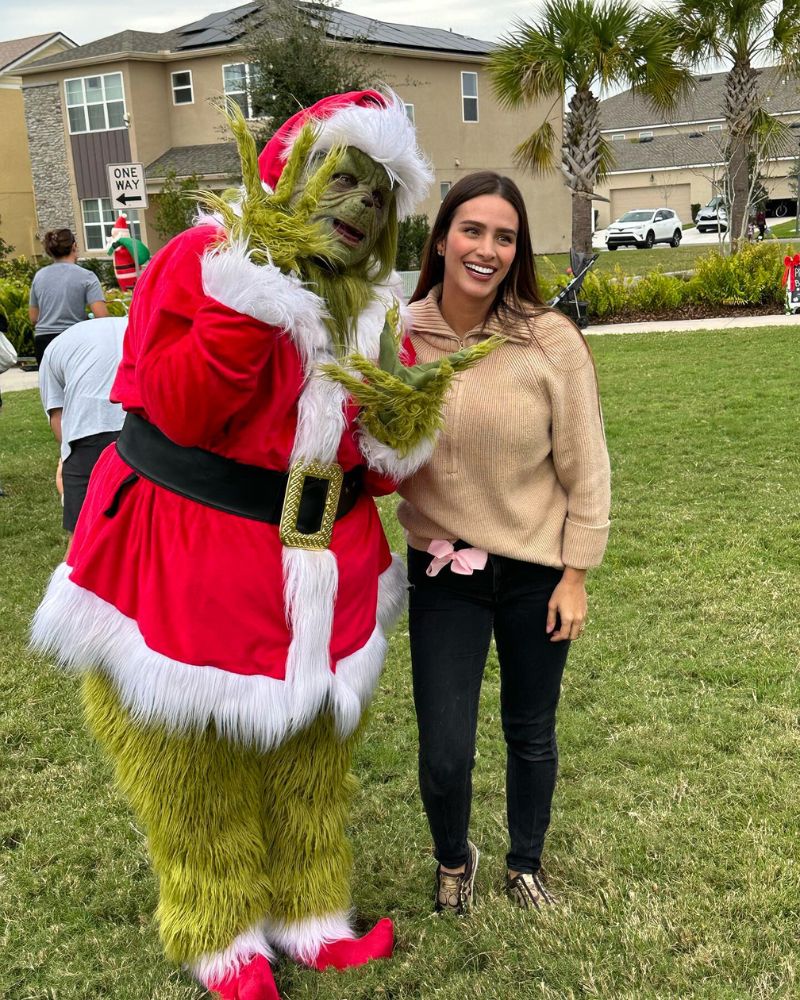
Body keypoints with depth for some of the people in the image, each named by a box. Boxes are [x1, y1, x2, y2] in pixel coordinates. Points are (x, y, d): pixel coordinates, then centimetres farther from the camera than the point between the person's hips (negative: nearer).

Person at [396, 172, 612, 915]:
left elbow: (584, 467, -6)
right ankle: (453, 859, 36)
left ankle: (525, 866, 45)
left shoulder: (550, 340, -12)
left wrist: (575, 574, -5)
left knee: (531, 736, 16)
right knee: (443, 754, 1)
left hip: (534, 571, 0)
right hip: (443, 573, 1)